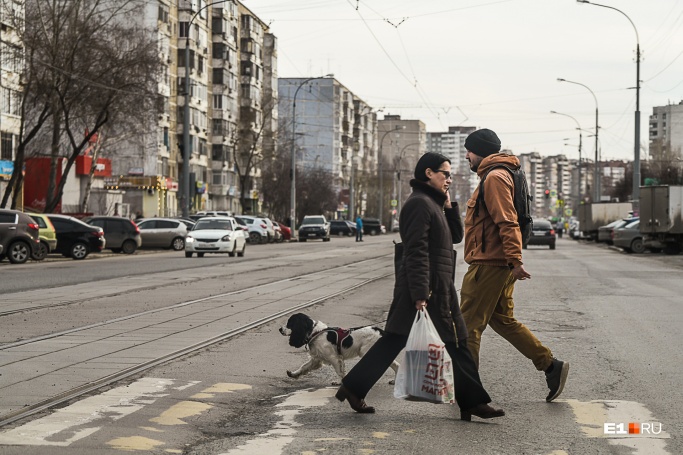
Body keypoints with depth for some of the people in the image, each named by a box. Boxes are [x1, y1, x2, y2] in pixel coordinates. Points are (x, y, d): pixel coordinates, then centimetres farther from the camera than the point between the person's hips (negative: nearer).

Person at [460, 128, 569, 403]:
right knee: (503, 320, 15)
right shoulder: (495, 176, 20)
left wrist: (515, 260, -27)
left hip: (488, 264, -11)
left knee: (469, 325, -3)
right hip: (499, 264, 11)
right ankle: (551, 366, 14)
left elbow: (507, 223, -22)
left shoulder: (494, 177, -13)